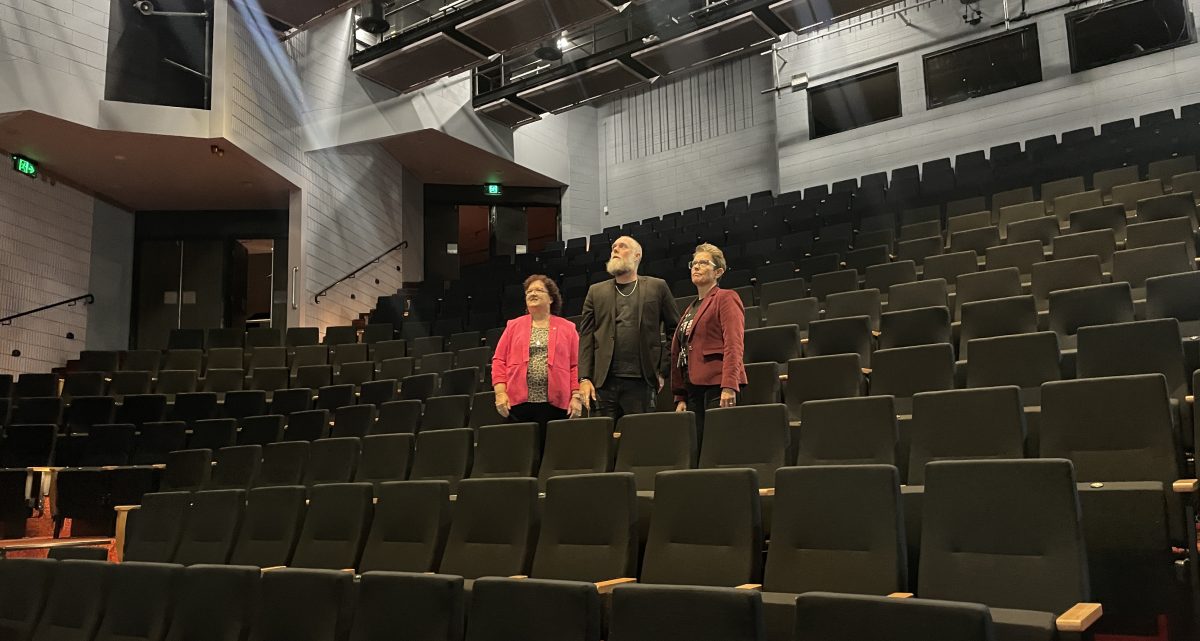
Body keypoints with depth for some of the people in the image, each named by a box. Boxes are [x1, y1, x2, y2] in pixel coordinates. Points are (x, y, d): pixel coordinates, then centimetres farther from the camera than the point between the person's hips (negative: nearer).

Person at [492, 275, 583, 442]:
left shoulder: (567, 328, 10)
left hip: (554, 403, -1)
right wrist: (500, 392, -4)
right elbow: (499, 361, 8)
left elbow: (576, 365, 5)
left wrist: (576, 396, -4)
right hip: (518, 401, 1)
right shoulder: (514, 326, 13)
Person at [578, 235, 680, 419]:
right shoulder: (596, 291, 14)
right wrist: (584, 378, -2)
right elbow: (586, 337, 8)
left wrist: (664, 370, 2)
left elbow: (675, 331, 9)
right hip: (605, 382, 2)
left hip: (641, 382, -1)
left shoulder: (657, 287, 9)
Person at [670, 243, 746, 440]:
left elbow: (734, 344, -12)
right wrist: (680, 397, 16)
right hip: (694, 388, 7)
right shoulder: (691, 308, 23)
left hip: (717, 384, -7)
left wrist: (729, 387, -22)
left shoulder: (726, 298, 0)